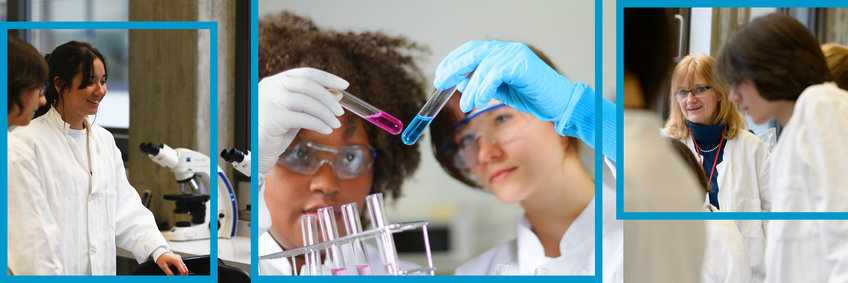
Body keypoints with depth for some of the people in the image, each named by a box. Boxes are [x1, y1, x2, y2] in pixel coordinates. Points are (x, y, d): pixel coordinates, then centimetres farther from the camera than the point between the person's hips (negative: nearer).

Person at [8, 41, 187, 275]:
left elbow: (125, 207, 8)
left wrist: (158, 249, -5)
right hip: (54, 273, -6)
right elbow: (30, 232, -14)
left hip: (101, 273, 6)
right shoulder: (26, 142, -9)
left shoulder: (104, 140, 13)